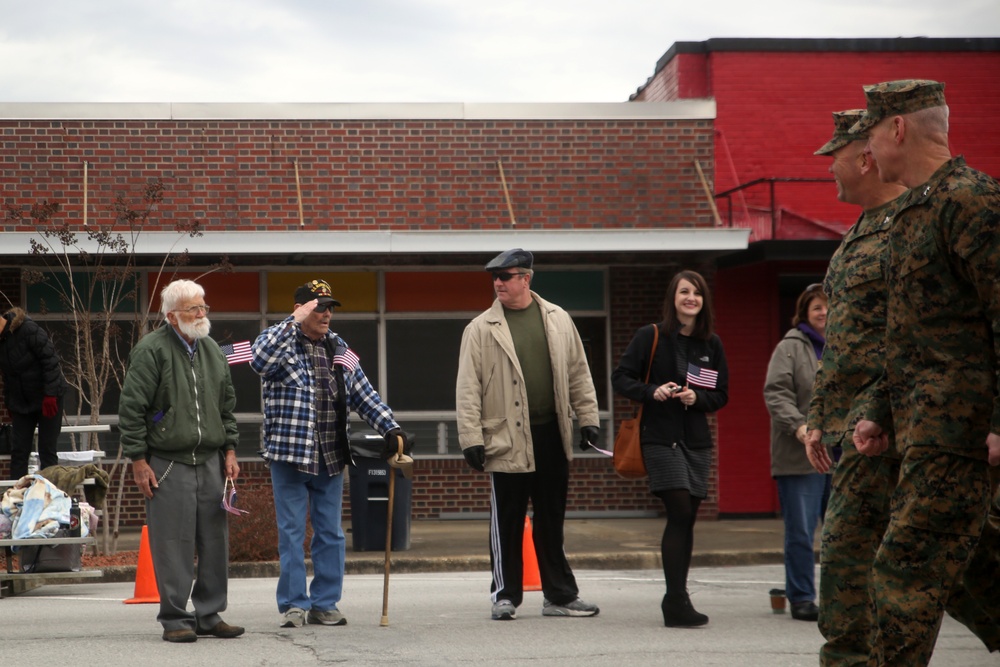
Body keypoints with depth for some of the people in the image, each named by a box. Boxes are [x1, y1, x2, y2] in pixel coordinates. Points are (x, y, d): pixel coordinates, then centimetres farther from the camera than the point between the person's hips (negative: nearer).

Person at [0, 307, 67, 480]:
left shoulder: (28, 329, -21)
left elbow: (50, 360, -21)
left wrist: (50, 395, -22)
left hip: (47, 398, -6)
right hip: (21, 401, 6)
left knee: (47, 450, -5)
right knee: (19, 451, 2)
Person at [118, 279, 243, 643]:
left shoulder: (212, 350, 14)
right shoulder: (152, 350, -7)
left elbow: (227, 405, 22)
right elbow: (131, 407, -8)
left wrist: (229, 451, 15)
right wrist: (138, 460, -10)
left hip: (210, 461, 6)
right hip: (167, 463, -6)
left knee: (215, 541, 6)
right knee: (173, 543, -3)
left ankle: (209, 614, 17)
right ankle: (174, 618, 6)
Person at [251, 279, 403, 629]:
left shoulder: (338, 348, 13)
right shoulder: (278, 341, -4)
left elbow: (364, 394, 16)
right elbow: (260, 360, -28)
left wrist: (390, 428, 6)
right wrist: (294, 322, -27)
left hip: (331, 456, 5)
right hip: (289, 454, -5)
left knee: (330, 533, 8)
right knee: (292, 532, 0)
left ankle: (325, 603, 16)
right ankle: (294, 604, 7)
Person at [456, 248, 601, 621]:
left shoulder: (558, 320, 8)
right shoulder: (481, 329, -2)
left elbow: (578, 373, 12)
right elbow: (468, 389, -4)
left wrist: (587, 418, 7)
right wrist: (471, 438, -9)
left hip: (552, 436, 3)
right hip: (507, 438, -3)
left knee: (552, 520, 11)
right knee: (507, 522, 3)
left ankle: (560, 596, 18)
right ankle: (504, 595, 15)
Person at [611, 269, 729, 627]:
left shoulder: (712, 344, 10)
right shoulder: (650, 337, -1)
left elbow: (722, 394, 12)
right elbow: (620, 378, 0)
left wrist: (697, 398, -8)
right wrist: (652, 391, -16)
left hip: (697, 440, 4)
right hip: (660, 437, -4)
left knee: (687, 518, 5)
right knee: (680, 512, -15)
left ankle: (676, 599, 16)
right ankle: (676, 602, -13)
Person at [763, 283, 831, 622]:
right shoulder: (790, 348, 0)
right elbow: (776, 392, -9)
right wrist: (798, 426, -21)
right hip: (799, 455, -4)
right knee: (801, 532, -2)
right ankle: (801, 598, 8)